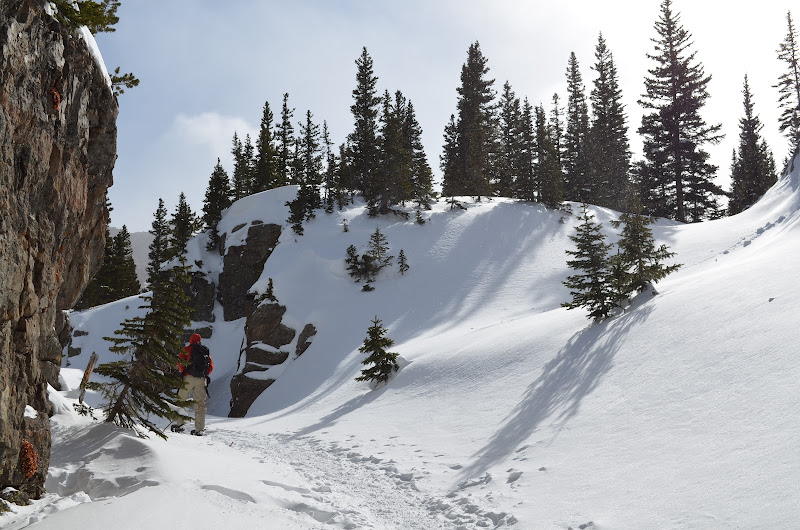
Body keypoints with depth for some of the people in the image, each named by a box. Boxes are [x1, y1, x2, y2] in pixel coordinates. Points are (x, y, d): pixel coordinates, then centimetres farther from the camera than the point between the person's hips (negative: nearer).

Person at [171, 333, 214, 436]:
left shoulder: (187, 349, 5)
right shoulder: (206, 351, 16)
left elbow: (180, 361, -8)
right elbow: (211, 365, 10)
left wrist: (183, 372, 2)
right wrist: (205, 375, 11)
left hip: (189, 378, -3)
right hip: (201, 380, 3)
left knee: (181, 401, 10)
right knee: (200, 403, 7)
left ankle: (180, 424, 4)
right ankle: (199, 429, 5)